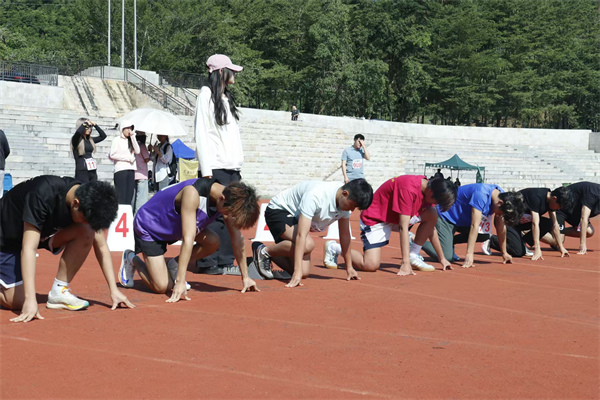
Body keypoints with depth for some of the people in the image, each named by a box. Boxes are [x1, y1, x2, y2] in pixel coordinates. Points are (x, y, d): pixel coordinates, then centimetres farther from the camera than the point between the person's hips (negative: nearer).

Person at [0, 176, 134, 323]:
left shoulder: (90, 203, -19)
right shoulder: (42, 196, -38)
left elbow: (101, 247, -9)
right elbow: (29, 248, -41)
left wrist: (114, 290, -13)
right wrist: (30, 300, -46)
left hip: (46, 232, 5)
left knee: (86, 233, -22)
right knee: (17, 302, -16)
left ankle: (59, 292, -11)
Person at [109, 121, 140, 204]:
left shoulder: (130, 140, 16)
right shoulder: (117, 140, 1)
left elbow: (137, 151, 2)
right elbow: (112, 155, -6)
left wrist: (132, 137, -3)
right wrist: (127, 158, -6)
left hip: (131, 170, 5)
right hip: (120, 169, -5)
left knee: (129, 195, 2)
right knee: (121, 197, -9)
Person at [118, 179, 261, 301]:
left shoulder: (229, 199, -16)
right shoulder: (193, 193, -38)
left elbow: (236, 237, -8)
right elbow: (188, 239, -40)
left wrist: (245, 277, -7)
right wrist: (180, 282, -40)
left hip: (172, 227, 7)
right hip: (147, 227, -7)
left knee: (213, 242, -16)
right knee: (161, 287, -13)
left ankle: (173, 266, 6)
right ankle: (132, 259, 14)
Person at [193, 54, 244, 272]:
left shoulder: (227, 98, 20)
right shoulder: (207, 95, -4)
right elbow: (201, 134, -11)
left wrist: (238, 164, 13)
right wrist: (206, 170, -17)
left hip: (232, 167, 8)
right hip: (216, 167, -8)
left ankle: (226, 261, 10)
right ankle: (208, 261, -3)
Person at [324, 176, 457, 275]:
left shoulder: (429, 188, -5)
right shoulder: (408, 189, -32)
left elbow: (431, 226, 4)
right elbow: (403, 227, -34)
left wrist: (441, 258, 3)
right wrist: (405, 264, -36)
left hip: (395, 216, 8)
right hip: (375, 219, -8)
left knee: (432, 214, -11)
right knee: (371, 265, -22)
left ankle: (414, 256, 0)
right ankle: (334, 248, 2)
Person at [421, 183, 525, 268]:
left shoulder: (502, 196, -8)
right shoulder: (481, 195, -33)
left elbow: (501, 227, -1)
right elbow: (475, 225, -35)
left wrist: (504, 253, 1)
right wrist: (469, 254, -36)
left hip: (463, 220, 9)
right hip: (445, 216, -9)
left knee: (485, 235, -9)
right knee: (446, 257, -21)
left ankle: (449, 241, 9)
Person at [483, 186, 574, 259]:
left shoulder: (551, 199, -4)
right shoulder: (536, 197, -30)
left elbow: (554, 224, 4)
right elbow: (535, 224, -34)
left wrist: (561, 247, 2)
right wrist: (537, 249, -37)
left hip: (521, 220, 9)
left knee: (548, 224, -10)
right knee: (518, 252, -21)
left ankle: (522, 241, 1)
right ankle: (491, 241, 0)